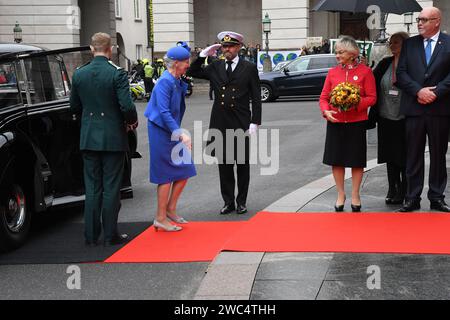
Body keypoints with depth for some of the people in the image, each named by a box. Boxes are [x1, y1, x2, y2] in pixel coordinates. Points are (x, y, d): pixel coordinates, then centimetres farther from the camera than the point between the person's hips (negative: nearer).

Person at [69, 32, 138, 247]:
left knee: (92, 187, 10)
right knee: (111, 187, 4)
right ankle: (110, 235, 8)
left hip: (89, 138, 4)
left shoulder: (79, 74, 1)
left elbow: (74, 106, 9)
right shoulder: (117, 74, -13)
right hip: (113, 138, -4)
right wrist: (133, 121, 2)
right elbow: (127, 106, -18)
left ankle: (91, 235, 13)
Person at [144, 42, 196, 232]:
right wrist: (180, 134, -30)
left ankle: (170, 210, 22)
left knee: (184, 172, 10)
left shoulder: (177, 81, 9)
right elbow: (164, 112, -25)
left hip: (172, 132, 9)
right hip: (161, 133, -9)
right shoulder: (165, 82, -18)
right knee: (166, 176, -2)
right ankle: (161, 218, 7)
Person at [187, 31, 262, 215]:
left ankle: (241, 201, 17)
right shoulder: (215, 67, 9)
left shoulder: (249, 68, 1)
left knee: (242, 163, 6)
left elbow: (256, 98, -1)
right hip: (220, 123, 3)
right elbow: (192, 73, 14)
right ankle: (228, 202, 17)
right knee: (224, 163, 7)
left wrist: (255, 122, -8)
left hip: (241, 124, -3)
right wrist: (203, 55, 2)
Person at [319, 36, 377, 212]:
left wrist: (354, 104, -19)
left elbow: (372, 98, -4)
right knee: (336, 160, 6)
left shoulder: (365, 71, -3)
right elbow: (324, 97, 8)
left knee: (357, 161, 5)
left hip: (357, 123, -3)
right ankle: (340, 195, 20)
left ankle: (355, 195, 20)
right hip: (335, 123, 3)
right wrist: (326, 111, -12)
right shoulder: (333, 72, 6)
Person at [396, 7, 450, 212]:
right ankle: (412, 199, 11)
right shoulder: (410, 44, 8)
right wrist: (419, 91, -12)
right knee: (413, 156, 5)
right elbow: (401, 73, 2)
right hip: (414, 108, 2)